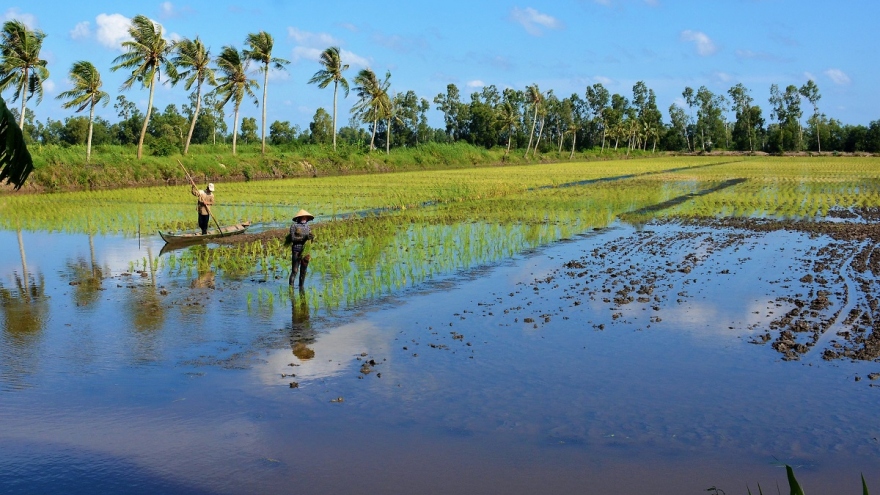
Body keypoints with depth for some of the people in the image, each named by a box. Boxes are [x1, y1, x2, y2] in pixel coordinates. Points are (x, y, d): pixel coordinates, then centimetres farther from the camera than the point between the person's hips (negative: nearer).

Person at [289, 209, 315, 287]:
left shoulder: (307, 226, 10)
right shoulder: (294, 225, -5)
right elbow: (293, 238, -13)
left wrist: (311, 237, -10)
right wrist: (304, 237, -21)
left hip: (305, 251, 5)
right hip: (297, 251, -5)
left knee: (303, 271, 9)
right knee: (294, 271, -8)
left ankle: (301, 287, 18)